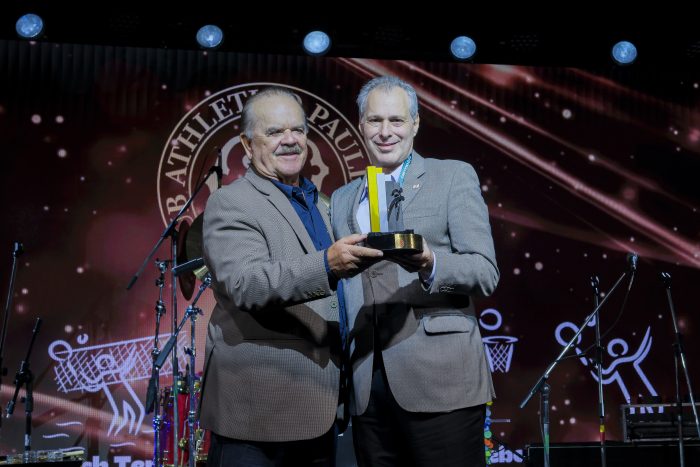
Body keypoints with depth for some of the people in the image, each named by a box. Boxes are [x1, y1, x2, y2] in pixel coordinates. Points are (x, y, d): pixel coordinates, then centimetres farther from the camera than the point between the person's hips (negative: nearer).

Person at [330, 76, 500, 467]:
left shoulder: (454, 177, 3)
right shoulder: (342, 199, 16)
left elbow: (486, 272, -7)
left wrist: (431, 265, -23)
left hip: (439, 378, -4)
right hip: (366, 386, 4)